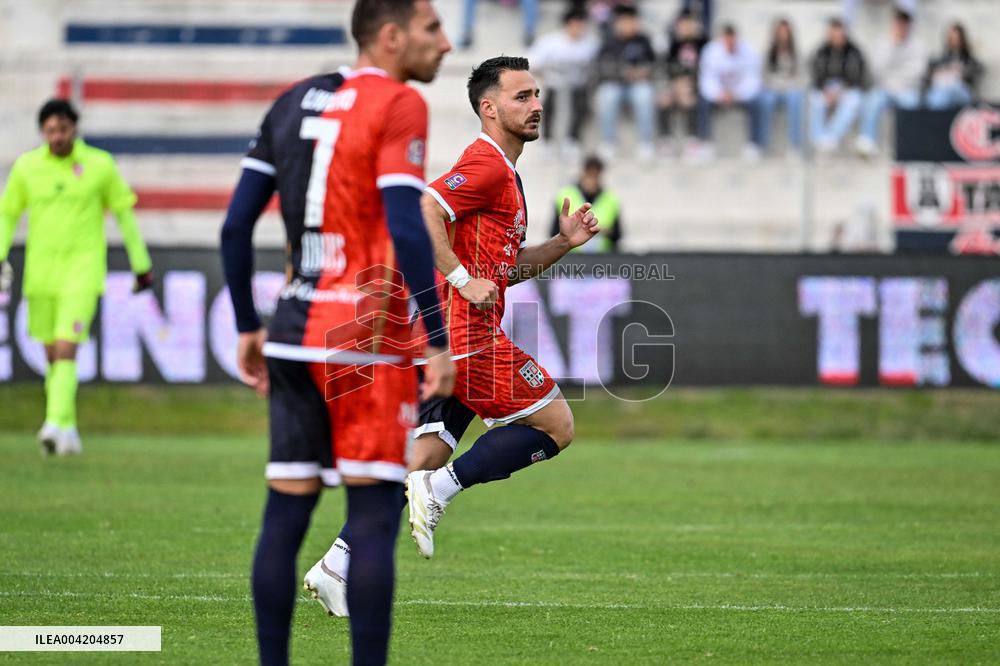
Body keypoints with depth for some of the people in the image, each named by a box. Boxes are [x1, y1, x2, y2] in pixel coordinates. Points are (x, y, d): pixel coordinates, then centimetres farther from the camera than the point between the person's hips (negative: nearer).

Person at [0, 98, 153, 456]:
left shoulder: (100, 165, -2)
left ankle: (55, 426, -28)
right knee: (53, 356, 9)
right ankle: (68, 432, 22)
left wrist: (141, 265, 10)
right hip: (41, 275, 3)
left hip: (82, 270, -3)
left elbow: (124, 212, 7)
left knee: (66, 349, -19)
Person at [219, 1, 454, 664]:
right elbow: (406, 231, -18)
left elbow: (236, 225, 13)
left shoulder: (293, 102, 14)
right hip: (369, 340, -7)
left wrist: (248, 328, 19)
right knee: (374, 518, -5)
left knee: (285, 516, 7)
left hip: (294, 334, 7)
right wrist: (439, 341, -14)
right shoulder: (399, 105, -7)